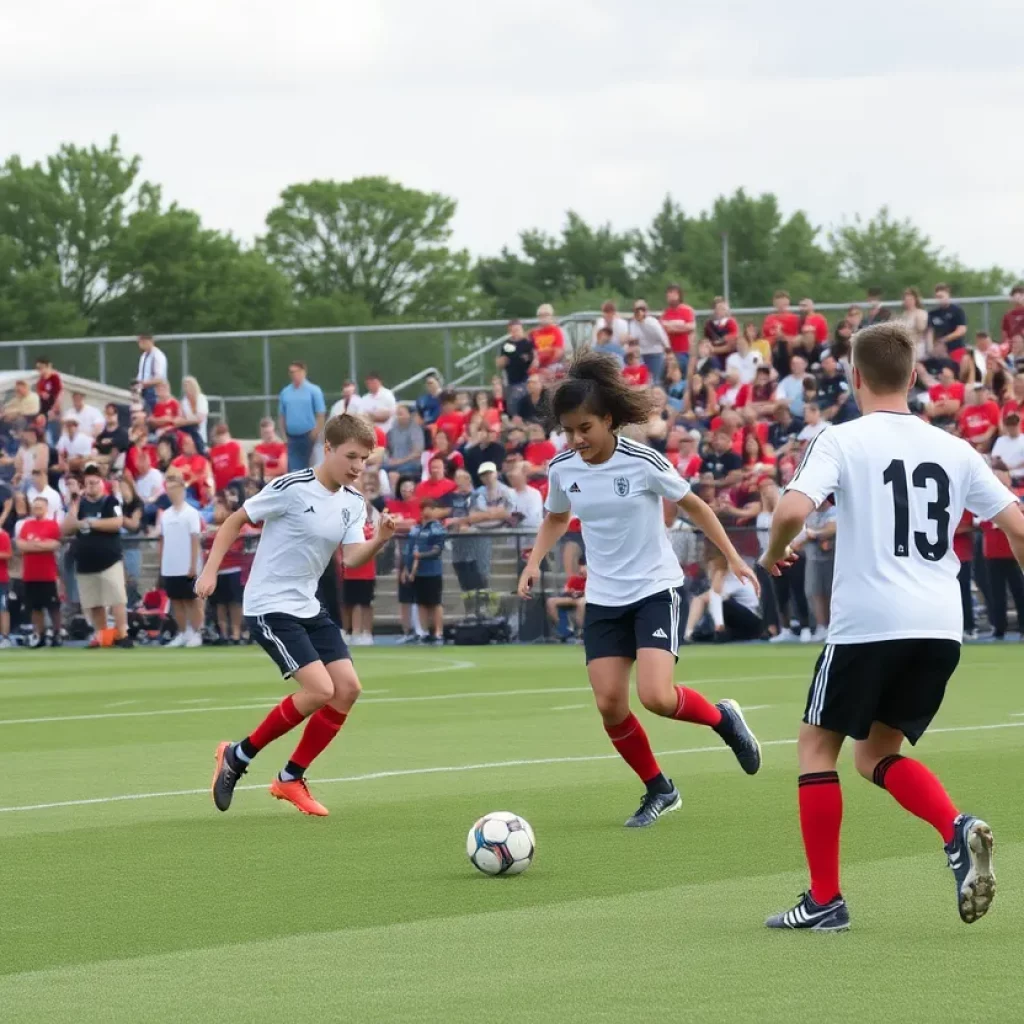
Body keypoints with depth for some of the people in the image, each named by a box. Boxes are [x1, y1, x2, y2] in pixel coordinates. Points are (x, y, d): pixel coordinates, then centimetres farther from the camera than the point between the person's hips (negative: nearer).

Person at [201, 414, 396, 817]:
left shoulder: (353, 503, 4)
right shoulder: (292, 489, -16)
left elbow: (351, 558, -6)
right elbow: (236, 520, -7)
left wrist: (379, 540, -25)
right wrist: (210, 571, -13)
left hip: (308, 606, 8)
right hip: (270, 607, -8)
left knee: (348, 688, -1)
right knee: (319, 689, -19)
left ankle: (290, 779, 13)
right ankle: (238, 756, -1)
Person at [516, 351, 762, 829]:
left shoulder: (643, 462, -17)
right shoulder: (562, 470, -4)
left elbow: (693, 506, -2)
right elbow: (556, 519, 17)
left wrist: (733, 558, -1)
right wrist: (534, 562, 1)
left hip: (655, 589, -5)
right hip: (603, 598, 5)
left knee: (656, 697, -21)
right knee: (609, 705, -4)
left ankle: (723, 718, 11)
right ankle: (659, 790, 17)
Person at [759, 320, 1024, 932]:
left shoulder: (842, 441, -2)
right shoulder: (953, 450, 11)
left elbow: (793, 510, -17)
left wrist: (775, 553, 4)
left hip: (868, 623, -5)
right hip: (941, 628, 5)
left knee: (818, 744, 12)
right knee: (876, 754, 18)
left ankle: (825, 900, 8)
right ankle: (958, 830, -10)